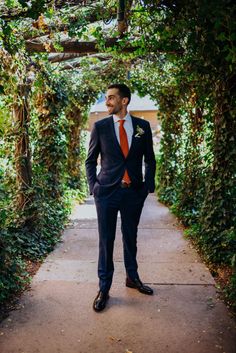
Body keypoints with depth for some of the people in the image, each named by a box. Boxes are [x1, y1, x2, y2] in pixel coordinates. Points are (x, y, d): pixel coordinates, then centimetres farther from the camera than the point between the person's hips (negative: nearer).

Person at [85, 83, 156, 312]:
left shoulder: (143, 126, 4)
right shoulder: (100, 127, 1)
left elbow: (149, 159, 10)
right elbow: (90, 160, 6)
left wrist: (148, 185, 3)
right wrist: (93, 187, -3)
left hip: (134, 191, 2)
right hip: (107, 191, -1)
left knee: (130, 237, 15)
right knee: (106, 240, 4)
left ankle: (132, 277, 36)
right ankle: (104, 288, 19)